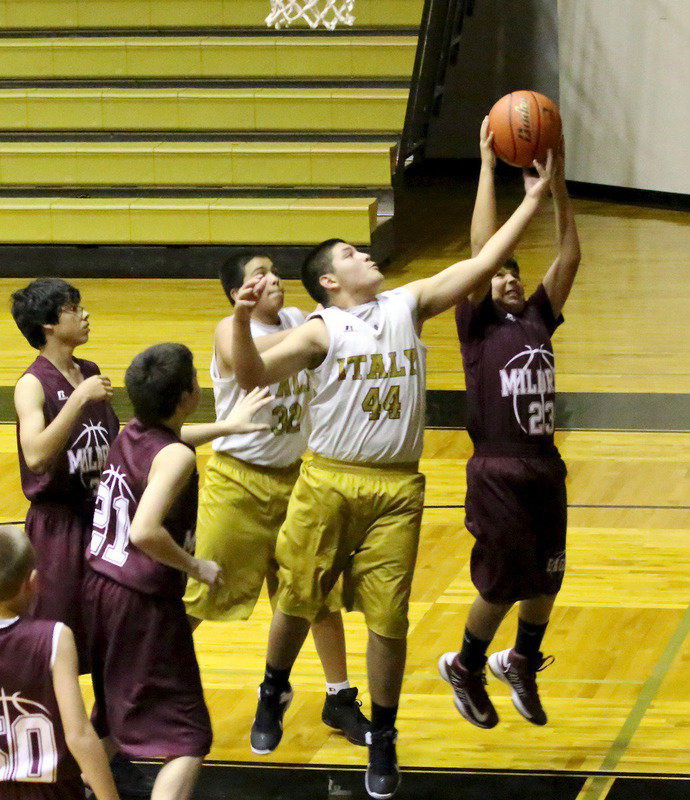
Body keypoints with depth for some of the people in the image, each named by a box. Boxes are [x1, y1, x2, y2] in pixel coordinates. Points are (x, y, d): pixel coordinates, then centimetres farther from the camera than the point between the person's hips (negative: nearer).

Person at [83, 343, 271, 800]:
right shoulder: (176, 457, -19)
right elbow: (145, 532, -31)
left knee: (113, 720, 28)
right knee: (188, 741, -5)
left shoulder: (131, 434, 6)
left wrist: (225, 426, 33)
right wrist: (197, 567, -17)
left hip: (99, 586, 9)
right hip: (144, 604, -9)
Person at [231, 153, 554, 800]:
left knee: (388, 619, 2)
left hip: (396, 489, 2)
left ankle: (382, 737, 18)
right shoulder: (321, 330, -5)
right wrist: (242, 320, -33)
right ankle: (274, 693, 37)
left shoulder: (408, 304, 7)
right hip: (328, 482, -2)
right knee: (296, 601, 8)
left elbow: (481, 264, 5)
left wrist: (533, 199, 1)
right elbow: (253, 376, -16)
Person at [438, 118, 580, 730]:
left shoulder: (539, 319, 10)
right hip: (498, 472, -5)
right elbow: (482, 249, -13)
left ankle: (523, 662, 39)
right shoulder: (478, 325, -3)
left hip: (545, 467, 5)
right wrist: (488, 167, -13)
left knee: (546, 581, 14)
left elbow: (569, 256, 4)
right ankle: (466, 669, 26)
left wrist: (557, 185, -4)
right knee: (502, 584, 3)